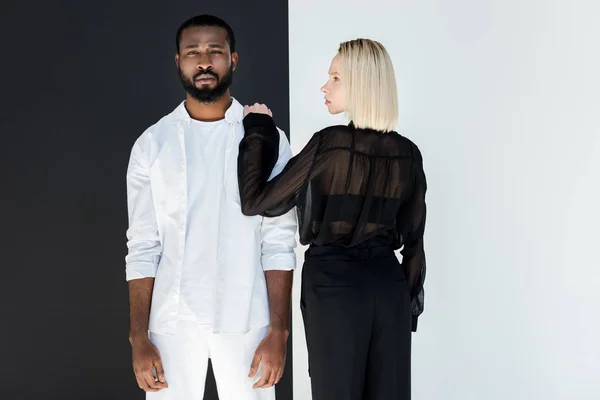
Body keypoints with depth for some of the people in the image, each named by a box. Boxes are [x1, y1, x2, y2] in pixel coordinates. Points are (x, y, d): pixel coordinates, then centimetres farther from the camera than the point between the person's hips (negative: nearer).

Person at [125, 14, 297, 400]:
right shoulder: (152, 144, 4)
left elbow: (279, 242, -2)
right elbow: (143, 248, 2)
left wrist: (279, 331, -9)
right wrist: (139, 338, -4)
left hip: (246, 321, -1)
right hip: (172, 322, 1)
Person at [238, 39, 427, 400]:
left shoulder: (329, 144, -14)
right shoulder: (408, 153, 1)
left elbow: (257, 201, -10)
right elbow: (414, 241, 6)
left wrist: (257, 130, -1)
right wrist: (410, 300, 16)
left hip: (334, 285, -4)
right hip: (388, 284, 4)